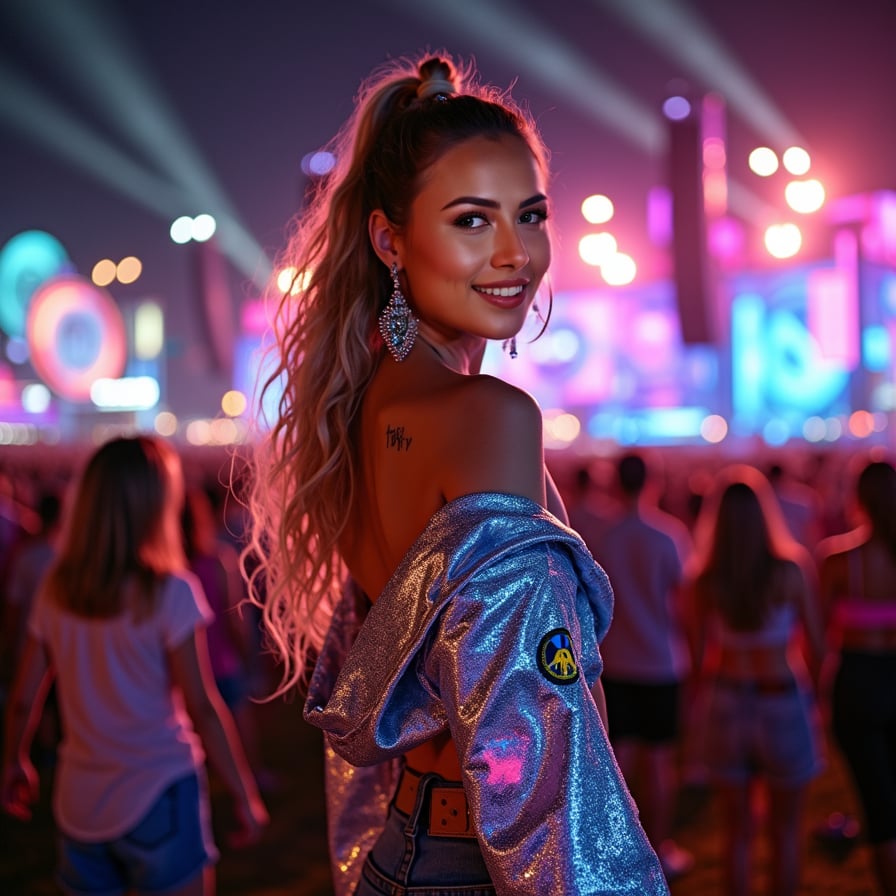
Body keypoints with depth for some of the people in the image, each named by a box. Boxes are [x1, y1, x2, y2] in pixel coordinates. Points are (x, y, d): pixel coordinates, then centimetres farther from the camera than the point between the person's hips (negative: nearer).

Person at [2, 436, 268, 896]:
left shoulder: (56, 589, -1)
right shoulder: (170, 590, -14)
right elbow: (202, 708, -14)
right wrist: (244, 794, -6)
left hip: (79, 802, 4)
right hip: (158, 797, -4)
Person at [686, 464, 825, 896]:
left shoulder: (705, 580, -9)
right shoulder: (791, 571, -13)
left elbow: (699, 655, -5)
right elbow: (815, 646, -6)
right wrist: (814, 693, 12)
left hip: (727, 705, 2)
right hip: (784, 704, -2)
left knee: (737, 832, 16)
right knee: (785, 833, 15)